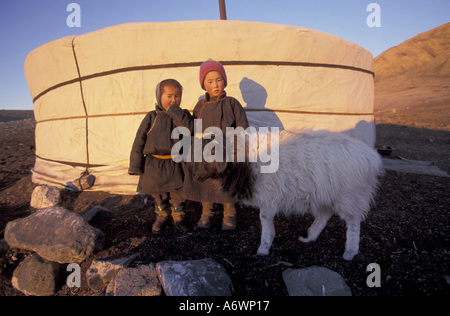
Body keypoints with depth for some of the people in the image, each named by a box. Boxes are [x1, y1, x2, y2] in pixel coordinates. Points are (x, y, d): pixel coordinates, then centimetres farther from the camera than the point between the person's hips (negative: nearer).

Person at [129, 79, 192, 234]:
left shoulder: (182, 115, 3)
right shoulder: (152, 117, 0)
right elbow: (139, 140, -1)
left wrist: (174, 110, -18)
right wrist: (135, 165, -4)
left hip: (174, 164, 0)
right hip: (154, 164, 0)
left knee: (178, 194, 9)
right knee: (159, 195, 14)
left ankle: (178, 217, 32)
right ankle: (162, 216, 37)